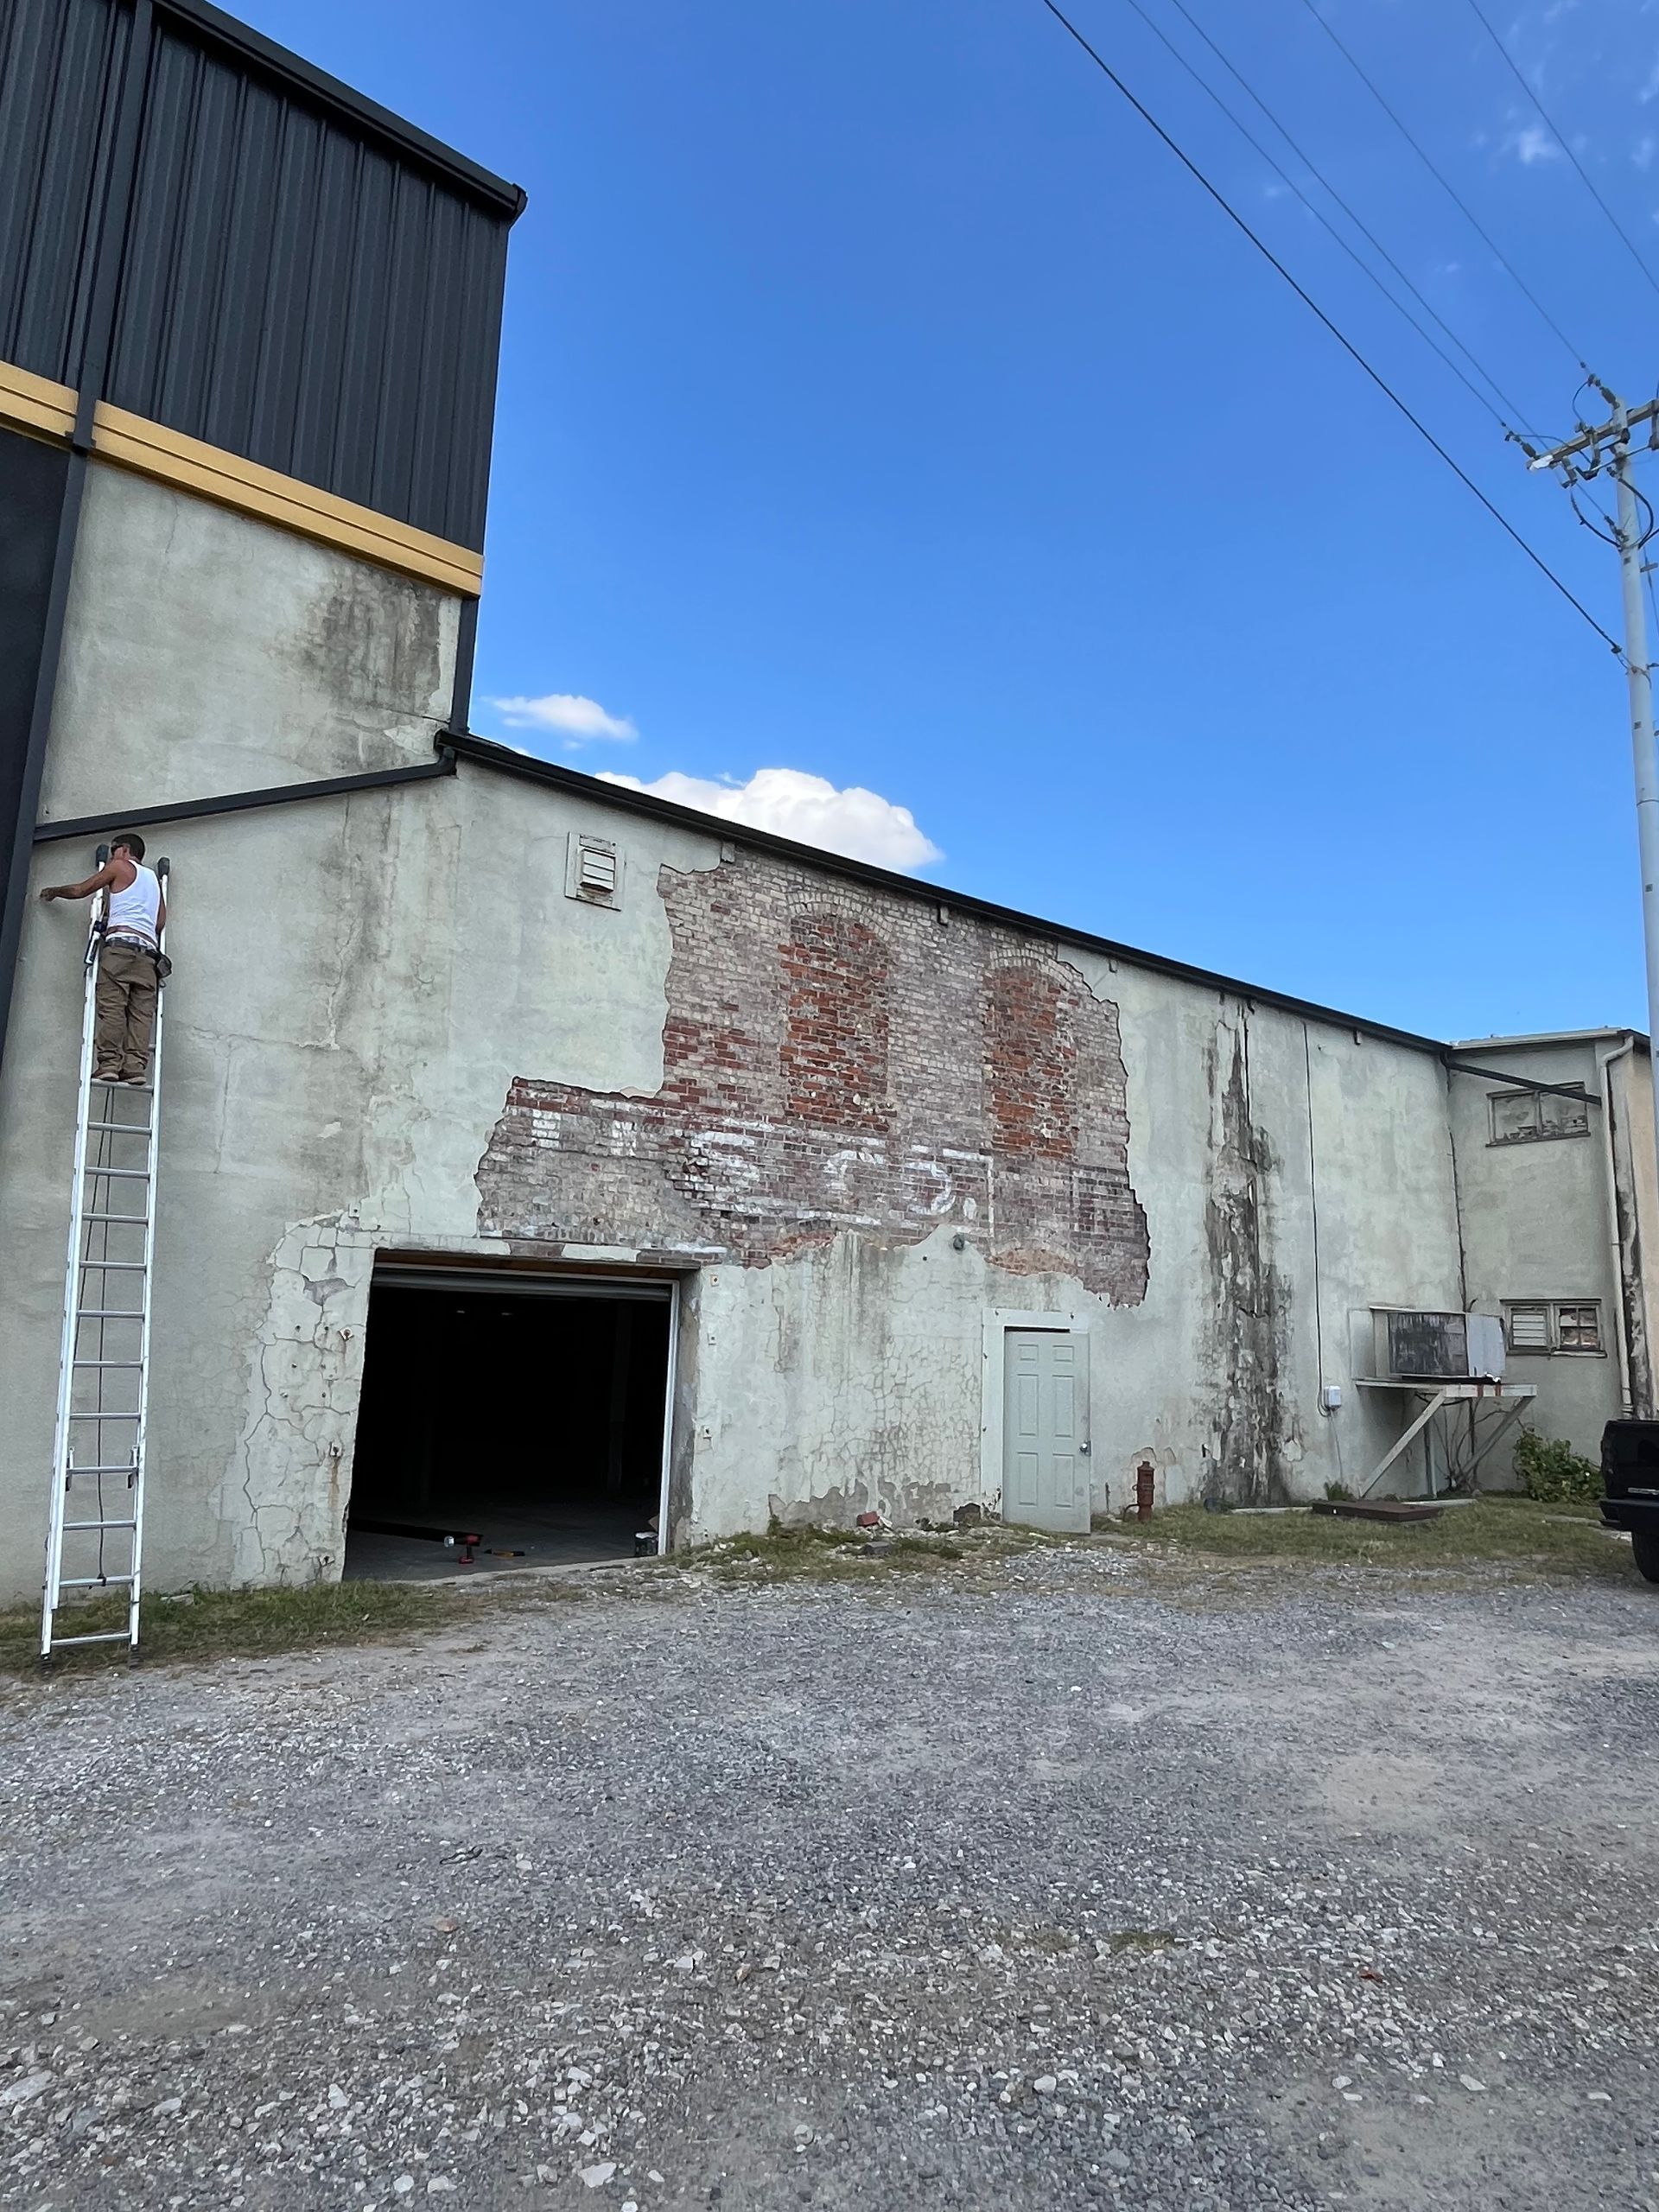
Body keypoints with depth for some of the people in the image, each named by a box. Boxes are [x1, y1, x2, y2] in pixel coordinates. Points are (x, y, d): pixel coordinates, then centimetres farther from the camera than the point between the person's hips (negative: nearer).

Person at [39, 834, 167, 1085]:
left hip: (120, 944, -5)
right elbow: (161, 921, 22)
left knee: (111, 1006, -12)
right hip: (148, 951, 5)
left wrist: (54, 891, 36)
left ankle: (108, 1064, -21)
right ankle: (135, 1067, -17)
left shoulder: (119, 867, 13)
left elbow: (80, 890, 19)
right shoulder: (153, 878, 29)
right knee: (141, 1012, -6)